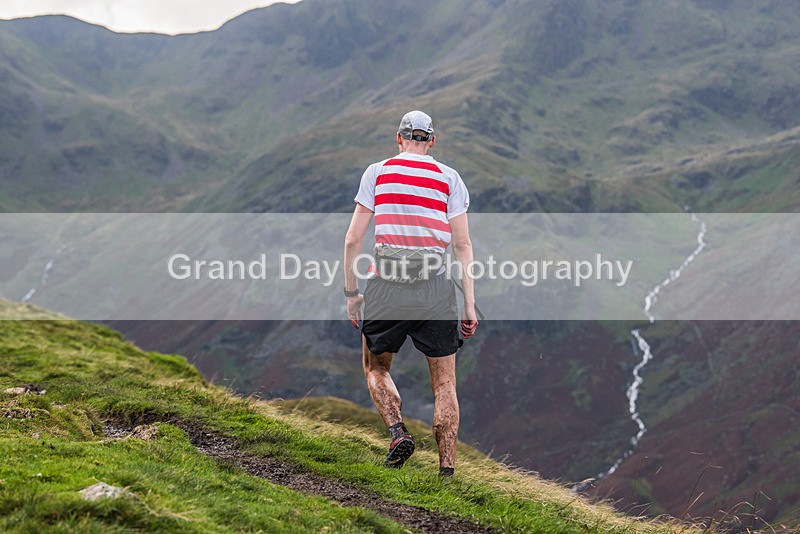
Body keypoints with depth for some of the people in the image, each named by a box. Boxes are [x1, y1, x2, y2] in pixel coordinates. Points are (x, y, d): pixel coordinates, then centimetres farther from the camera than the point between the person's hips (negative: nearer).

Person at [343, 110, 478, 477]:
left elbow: (353, 239, 3)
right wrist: (470, 304, 4)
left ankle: (398, 432, -3)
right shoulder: (449, 178, 7)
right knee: (444, 384, 8)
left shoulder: (377, 172, 7)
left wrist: (351, 292, 11)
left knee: (376, 370, 20)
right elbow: (463, 245, 2)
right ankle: (447, 470, 2)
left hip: (386, 285, 0)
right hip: (435, 288, 0)